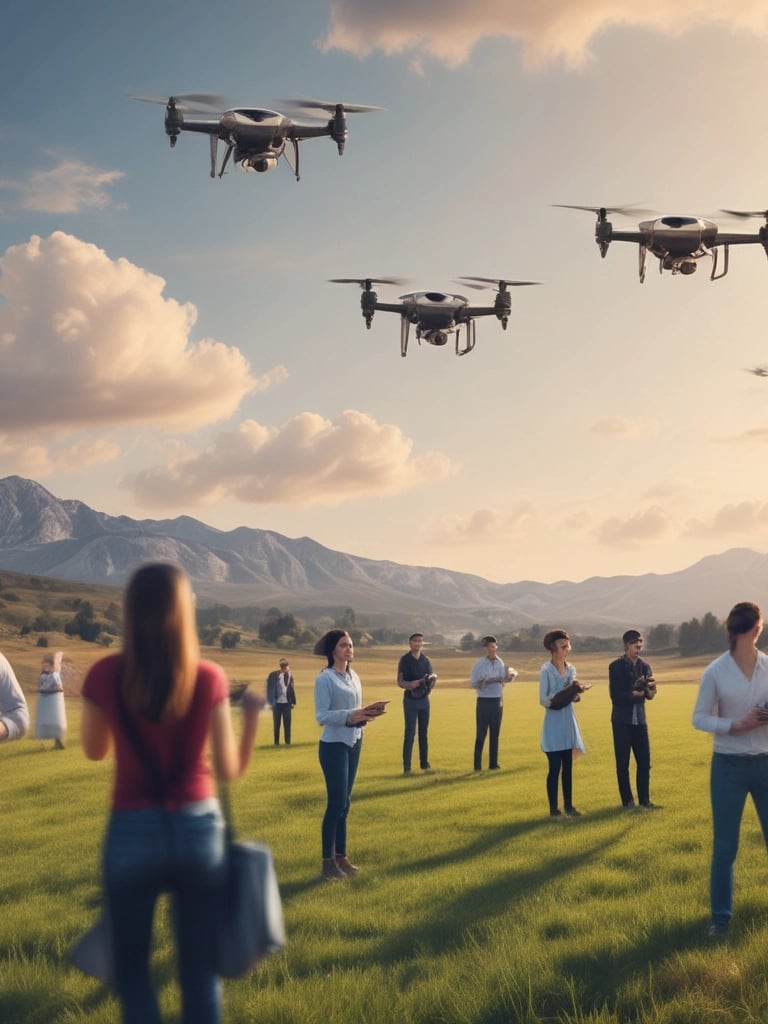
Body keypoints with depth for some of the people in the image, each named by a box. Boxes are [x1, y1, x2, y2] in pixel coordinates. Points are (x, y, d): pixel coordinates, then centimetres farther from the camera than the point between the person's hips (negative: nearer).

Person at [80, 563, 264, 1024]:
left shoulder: (106, 675, -8)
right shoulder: (209, 678, -8)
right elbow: (230, 770, -4)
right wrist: (253, 716, 10)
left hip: (132, 831, 0)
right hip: (199, 828, 1)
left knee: (132, 969, 15)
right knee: (200, 968, 13)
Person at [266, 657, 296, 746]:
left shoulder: (290, 674, 1)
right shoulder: (273, 675, -8)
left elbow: (292, 688, 6)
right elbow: (269, 689, -4)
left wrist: (293, 702, 6)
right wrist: (270, 702, -6)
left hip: (287, 703, 2)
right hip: (277, 703, -2)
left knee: (287, 723, 4)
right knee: (276, 724, 7)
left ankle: (287, 742, 13)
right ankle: (276, 742, 17)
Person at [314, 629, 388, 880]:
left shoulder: (354, 676, 10)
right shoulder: (324, 678, -13)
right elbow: (321, 716, -17)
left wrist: (368, 712, -7)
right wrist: (350, 716, -28)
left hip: (354, 742, 7)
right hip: (334, 745, -7)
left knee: (344, 803, 12)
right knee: (336, 803, -7)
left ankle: (341, 856, 19)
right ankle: (328, 862, 1)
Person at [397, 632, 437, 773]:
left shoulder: (426, 660, 7)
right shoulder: (405, 660, -5)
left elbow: (431, 677, 5)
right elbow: (399, 682, -8)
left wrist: (432, 679, -20)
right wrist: (410, 684, -28)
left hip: (424, 699, 4)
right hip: (410, 699, -4)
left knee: (423, 732, 9)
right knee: (410, 733, -6)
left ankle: (424, 763, 17)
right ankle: (406, 766, -3)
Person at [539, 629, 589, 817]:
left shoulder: (570, 669, 9)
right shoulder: (546, 670, -10)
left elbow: (572, 697, 12)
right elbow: (543, 700, -13)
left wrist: (577, 691, -10)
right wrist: (565, 694, -21)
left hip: (568, 723, 6)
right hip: (554, 723, -6)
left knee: (568, 766, 10)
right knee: (555, 767, -3)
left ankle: (568, 805, 18)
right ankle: (553, 809, 4)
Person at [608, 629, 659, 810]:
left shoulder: (645, 666, 7)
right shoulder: (616, 667, -6)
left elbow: (650, 695, -1)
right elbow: (616, 695, -12)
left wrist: (650, 688, -21)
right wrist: (634, 694, -12)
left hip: (640, 719, 4)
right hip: (622, 720, -4)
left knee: (644, 761, 4)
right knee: (622, 763, 0)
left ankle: (644, 800, 13)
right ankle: (627, 801, 8)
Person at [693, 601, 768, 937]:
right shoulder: (715, 672, -8)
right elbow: (699, 718, -4)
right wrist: (736, 725, -19)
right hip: (729, 765, -2)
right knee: (724, 846, 3)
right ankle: (721, 916, 15)